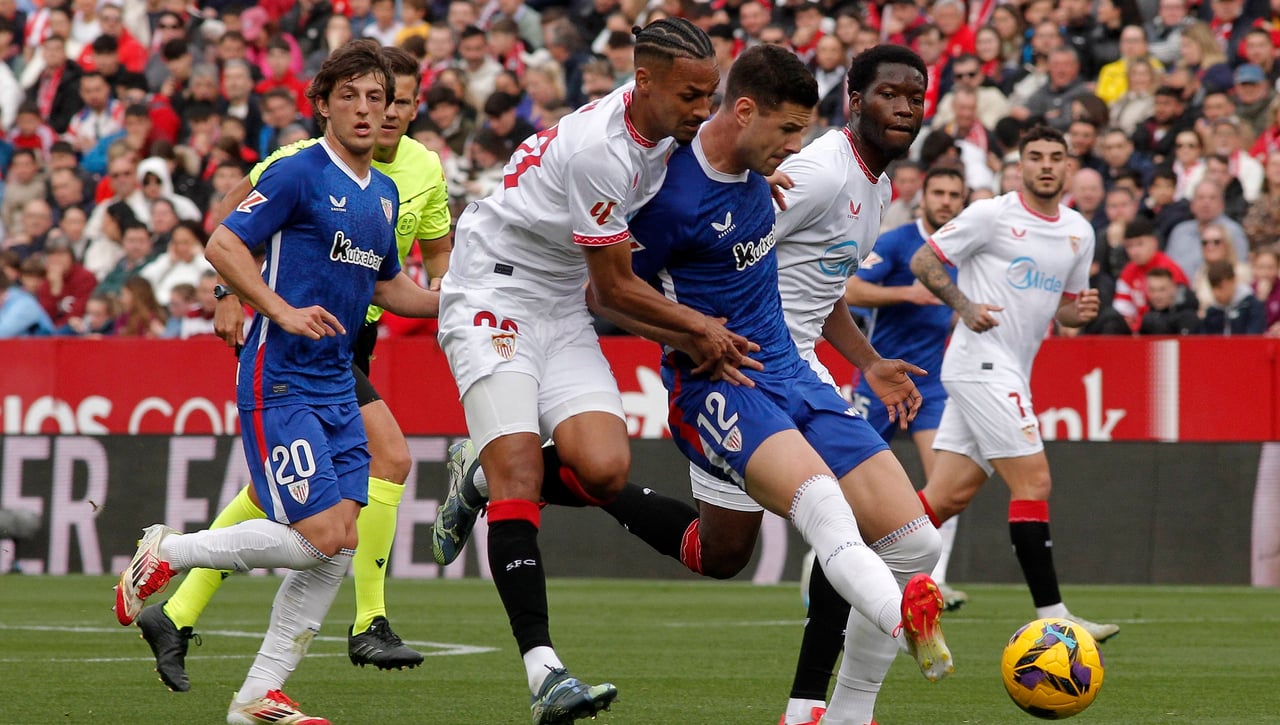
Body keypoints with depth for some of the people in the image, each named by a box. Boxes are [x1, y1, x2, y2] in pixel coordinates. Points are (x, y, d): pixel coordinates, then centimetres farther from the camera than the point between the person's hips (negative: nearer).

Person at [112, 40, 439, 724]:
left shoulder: (385, 193, 14)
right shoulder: (299, 173, -10)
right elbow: (222, 244, -15)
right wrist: (284, 310, -26)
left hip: (337, 385, 8)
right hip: (278, 380, -8)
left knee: (341, 545, 0)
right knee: (319, 537, -15)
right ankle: (166, 553, 3)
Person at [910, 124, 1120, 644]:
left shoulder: (1079, 232, 14)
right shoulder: (992, 215, -6)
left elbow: (1062, 308, 23)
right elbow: (924, 261, -2)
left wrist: (1079, 311, -1)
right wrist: (965, 306, -17)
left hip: (1008, 374, 8)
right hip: (982, 362, -8)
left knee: (950, 496, 5)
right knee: (1034, 484, -13)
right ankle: (1050, 615, -12)